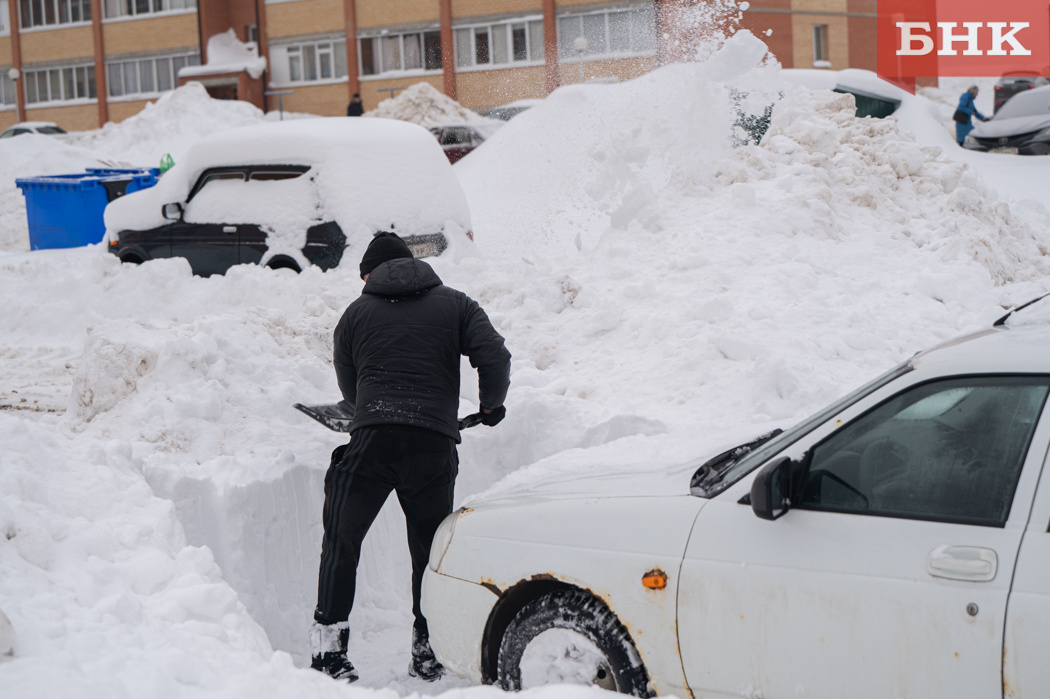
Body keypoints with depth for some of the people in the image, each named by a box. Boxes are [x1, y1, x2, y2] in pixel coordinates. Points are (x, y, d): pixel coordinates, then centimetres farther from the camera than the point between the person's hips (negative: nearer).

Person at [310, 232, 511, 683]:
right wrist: (491, 406, 17)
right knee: (430, 547, 14)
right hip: (435, 442, 1)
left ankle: (328, 648, 3)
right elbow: (495, 357, 1)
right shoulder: (454, 304, 14)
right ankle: (428, 651, 18)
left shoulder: (356, 312, 17)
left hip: (373, 438, -1)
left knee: (341, 541, 9)